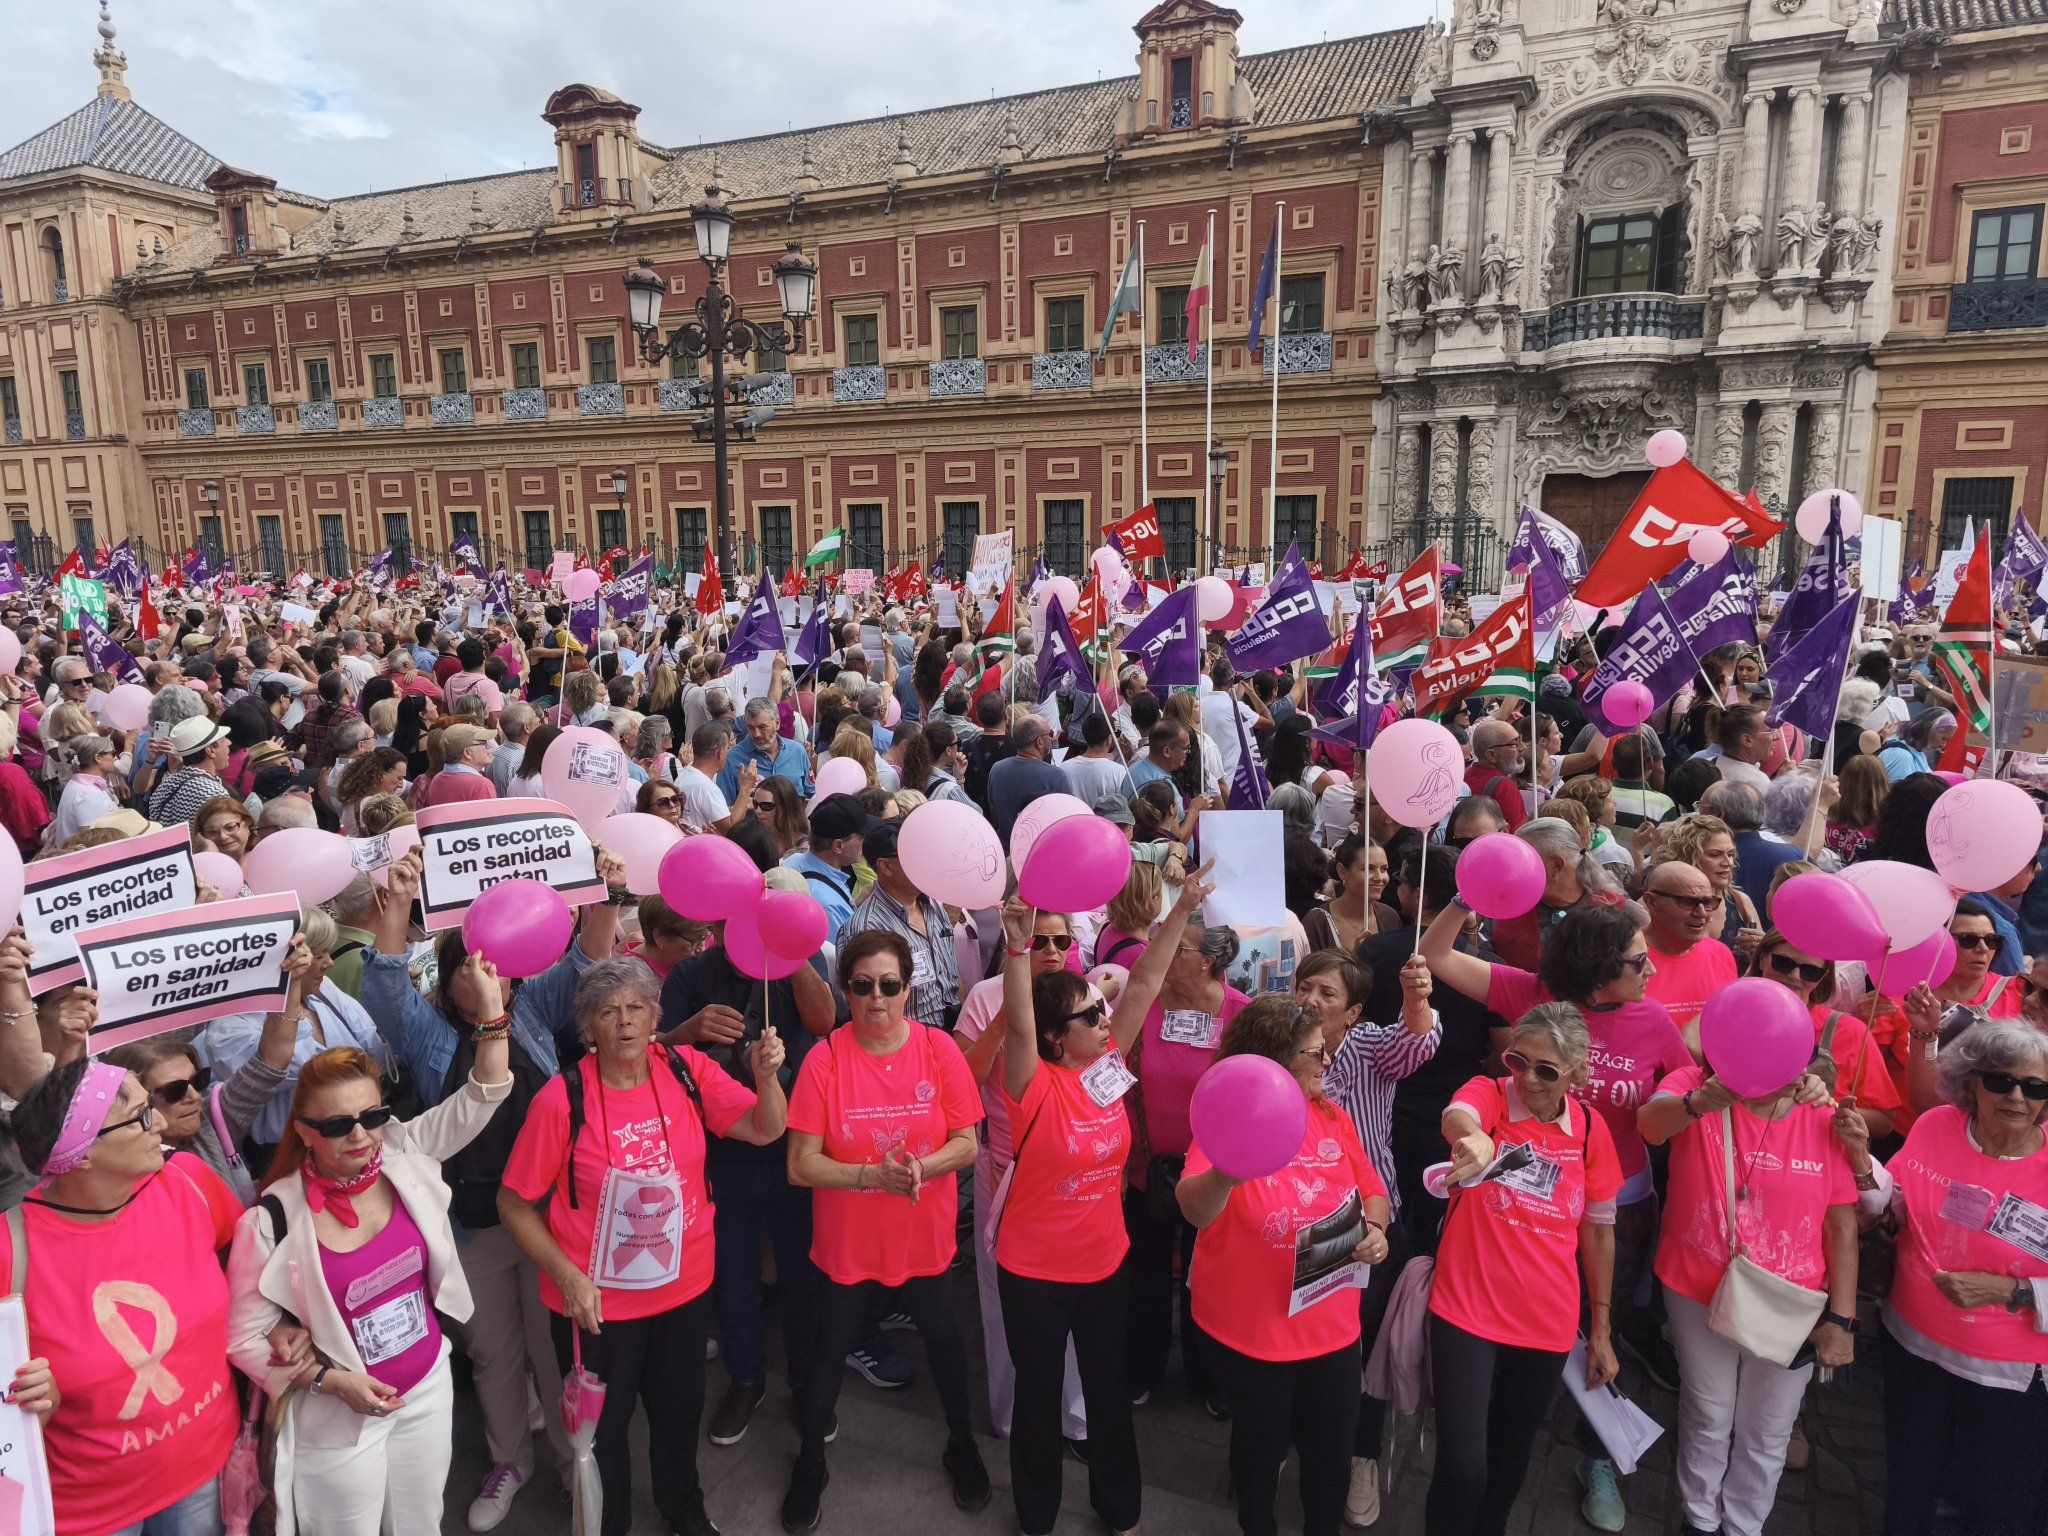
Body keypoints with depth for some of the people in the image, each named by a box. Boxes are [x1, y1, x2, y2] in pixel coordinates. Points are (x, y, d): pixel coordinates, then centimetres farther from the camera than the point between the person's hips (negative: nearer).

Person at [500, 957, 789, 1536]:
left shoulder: (686, 1069, -12)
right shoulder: (562, 1099, -21)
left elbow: (765, 1130, -10)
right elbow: (515, 1203, -12)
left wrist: (766, 1076, -28)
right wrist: (566, 1276, -18)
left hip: (684, 1287, 3)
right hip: (597, 1302, -3)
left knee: (679, 1412, 26)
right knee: (602, 1426, 20)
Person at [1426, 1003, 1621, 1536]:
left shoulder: (1590, 1129, -2)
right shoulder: (1488, 1094, -11)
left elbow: (1598, 1230, 8)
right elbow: (1456, 1117, -36)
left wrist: (1601, 1330, 11)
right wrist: (1475, 1139, -60)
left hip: (1546, 1325, 4)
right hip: (1467, 1311, -3)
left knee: (1511, 1458, 18)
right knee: (1462, 1467, -10)